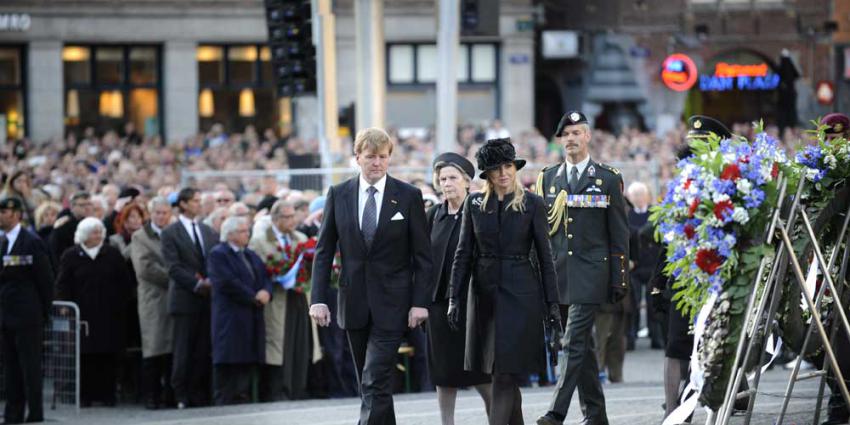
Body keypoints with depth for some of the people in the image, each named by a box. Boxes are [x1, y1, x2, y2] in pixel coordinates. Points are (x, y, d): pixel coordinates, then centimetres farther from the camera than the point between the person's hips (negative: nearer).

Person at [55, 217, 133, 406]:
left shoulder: (113, 254, 8)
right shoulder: (71, 256, 5)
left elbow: (126, 283, 10)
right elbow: (62, 285, 4)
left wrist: (119, 304, 1)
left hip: (109, 316, 1)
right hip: (83, 315, -1)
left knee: (109, 356, -3)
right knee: (86, 356, -5)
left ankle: (107, 394, 3)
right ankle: (85, 395, -1)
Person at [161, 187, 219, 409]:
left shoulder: (209, 232, 15)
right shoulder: (171, 233, -1)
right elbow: (174, 267, -9)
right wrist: (197, 284, -16)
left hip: (208, 298, 4)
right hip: (185, 299, -4)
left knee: (204, 350, 4)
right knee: (183, 351, -2)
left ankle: (199, 394, 8)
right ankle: (180, 395, 4)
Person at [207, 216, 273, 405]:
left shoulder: (251, 255, 21)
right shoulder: (218, 255, -6)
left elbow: (265, 278, 16)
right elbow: (227, 283, -17)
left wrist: (266, 292, -8)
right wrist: (254, 298, -13)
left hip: (252, 318, 8)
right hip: (230, 318, -8)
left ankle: (242, 402, 8)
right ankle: (224, 406, -8)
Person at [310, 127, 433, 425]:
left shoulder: (409, 196, -1)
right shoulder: (338, 195, 4)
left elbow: (422, 255, 0)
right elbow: (324, 251, 6)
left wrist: (420, 302, -7)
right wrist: (318, 298, -3)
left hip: (391, 304, -3)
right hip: (354, 302, 3)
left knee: (375, 383, -13)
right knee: (368, 384, 11)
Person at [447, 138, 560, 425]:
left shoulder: (532, 204, -1)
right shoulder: (474, 204, 6)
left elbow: (544, 255, 1)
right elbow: (463, 253, 7)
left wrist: (552, 302, -1)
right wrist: (454, 298, 1)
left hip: (521, 293, -3)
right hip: (485, 291, 3)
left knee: (505, 372, -10)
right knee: (506, 373, 8)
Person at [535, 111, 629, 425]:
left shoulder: (608, 179, 2)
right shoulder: (548, 178, 13)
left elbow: (619, 234, 1)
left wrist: (620, 279, -3)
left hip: (590, 274, -4)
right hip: (557, 274, 4)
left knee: (574, 343, -14)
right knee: (582, 345, 10)